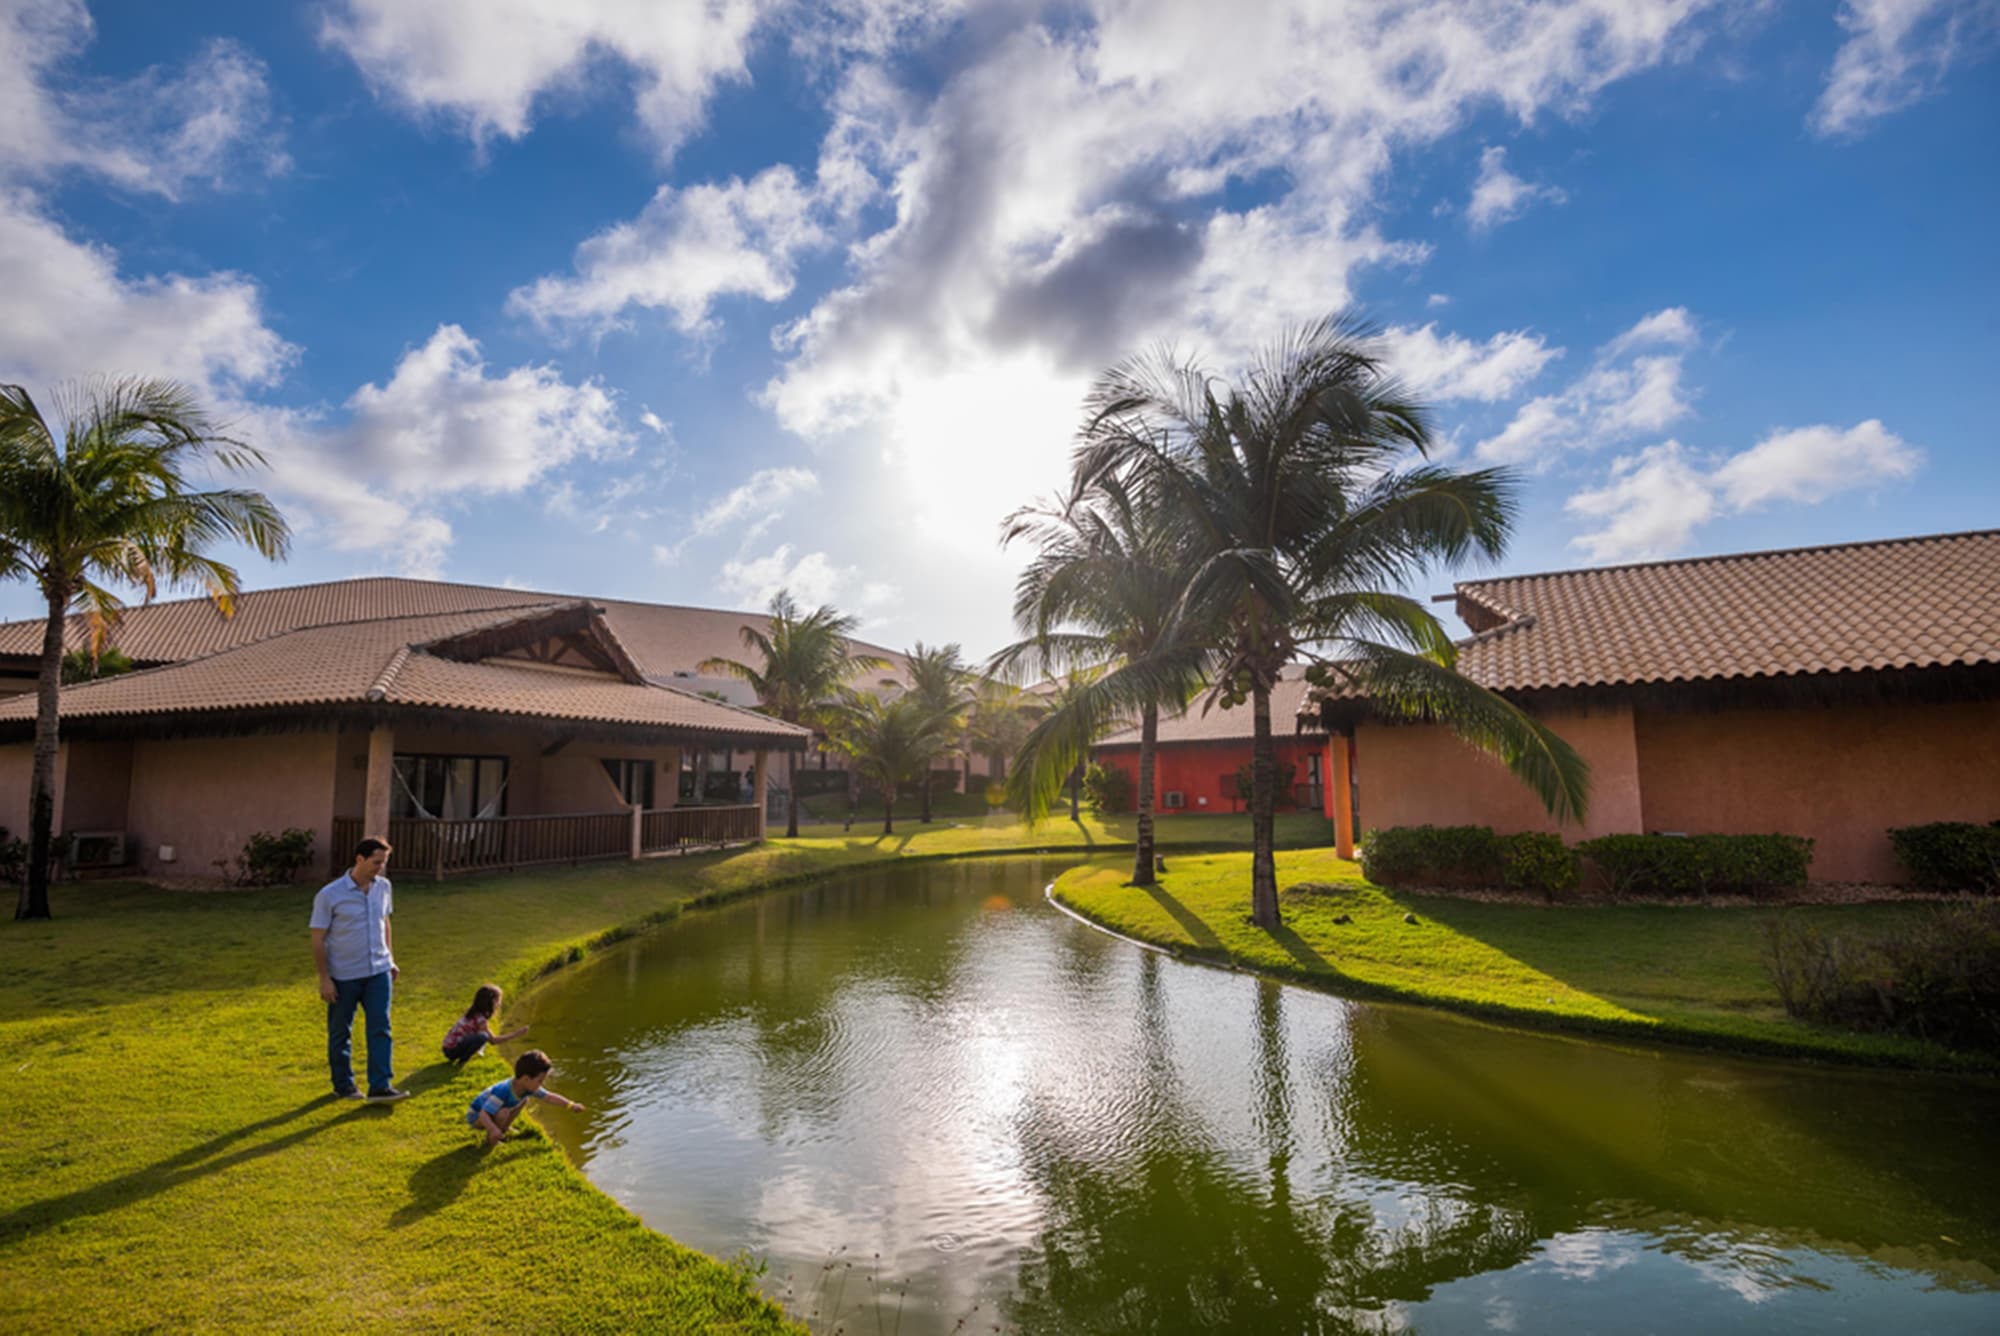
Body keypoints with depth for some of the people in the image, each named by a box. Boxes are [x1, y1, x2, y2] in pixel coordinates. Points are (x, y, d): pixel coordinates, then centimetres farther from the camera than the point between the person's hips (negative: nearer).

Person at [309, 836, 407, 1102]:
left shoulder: (383, 886, 1)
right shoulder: (330, 895, -15)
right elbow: (318, 940, -11)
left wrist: (390, 959, 14)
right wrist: (324, 978, -12)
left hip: (378, 972, 4)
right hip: (343, 976, -4)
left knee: (380, 1029, -2)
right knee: (340, 1033, 12)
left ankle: (380, 1087, 0)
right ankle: (343, 1085, 29)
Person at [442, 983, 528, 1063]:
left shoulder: (474, 1012, 6)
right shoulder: (479, 1018, -21)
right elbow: (493, 1040, -17)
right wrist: (515, 1034, -15)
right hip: (451, 1050, -10)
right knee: (483, 1036, -28)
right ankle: (463, 1059, -10)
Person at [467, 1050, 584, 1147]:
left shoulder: (528, 1087, -15)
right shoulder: (502, 1091, -38)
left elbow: (550, 1096, -4)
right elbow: (483, 1114, -41)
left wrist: (571, 1105, -5)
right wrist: (493, 1129, -57)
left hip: (491, 1108, 7)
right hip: (476, 1116, -7)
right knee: (503, 1113, -32)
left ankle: (504, 1129, 13)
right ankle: (491, 1139, -8)